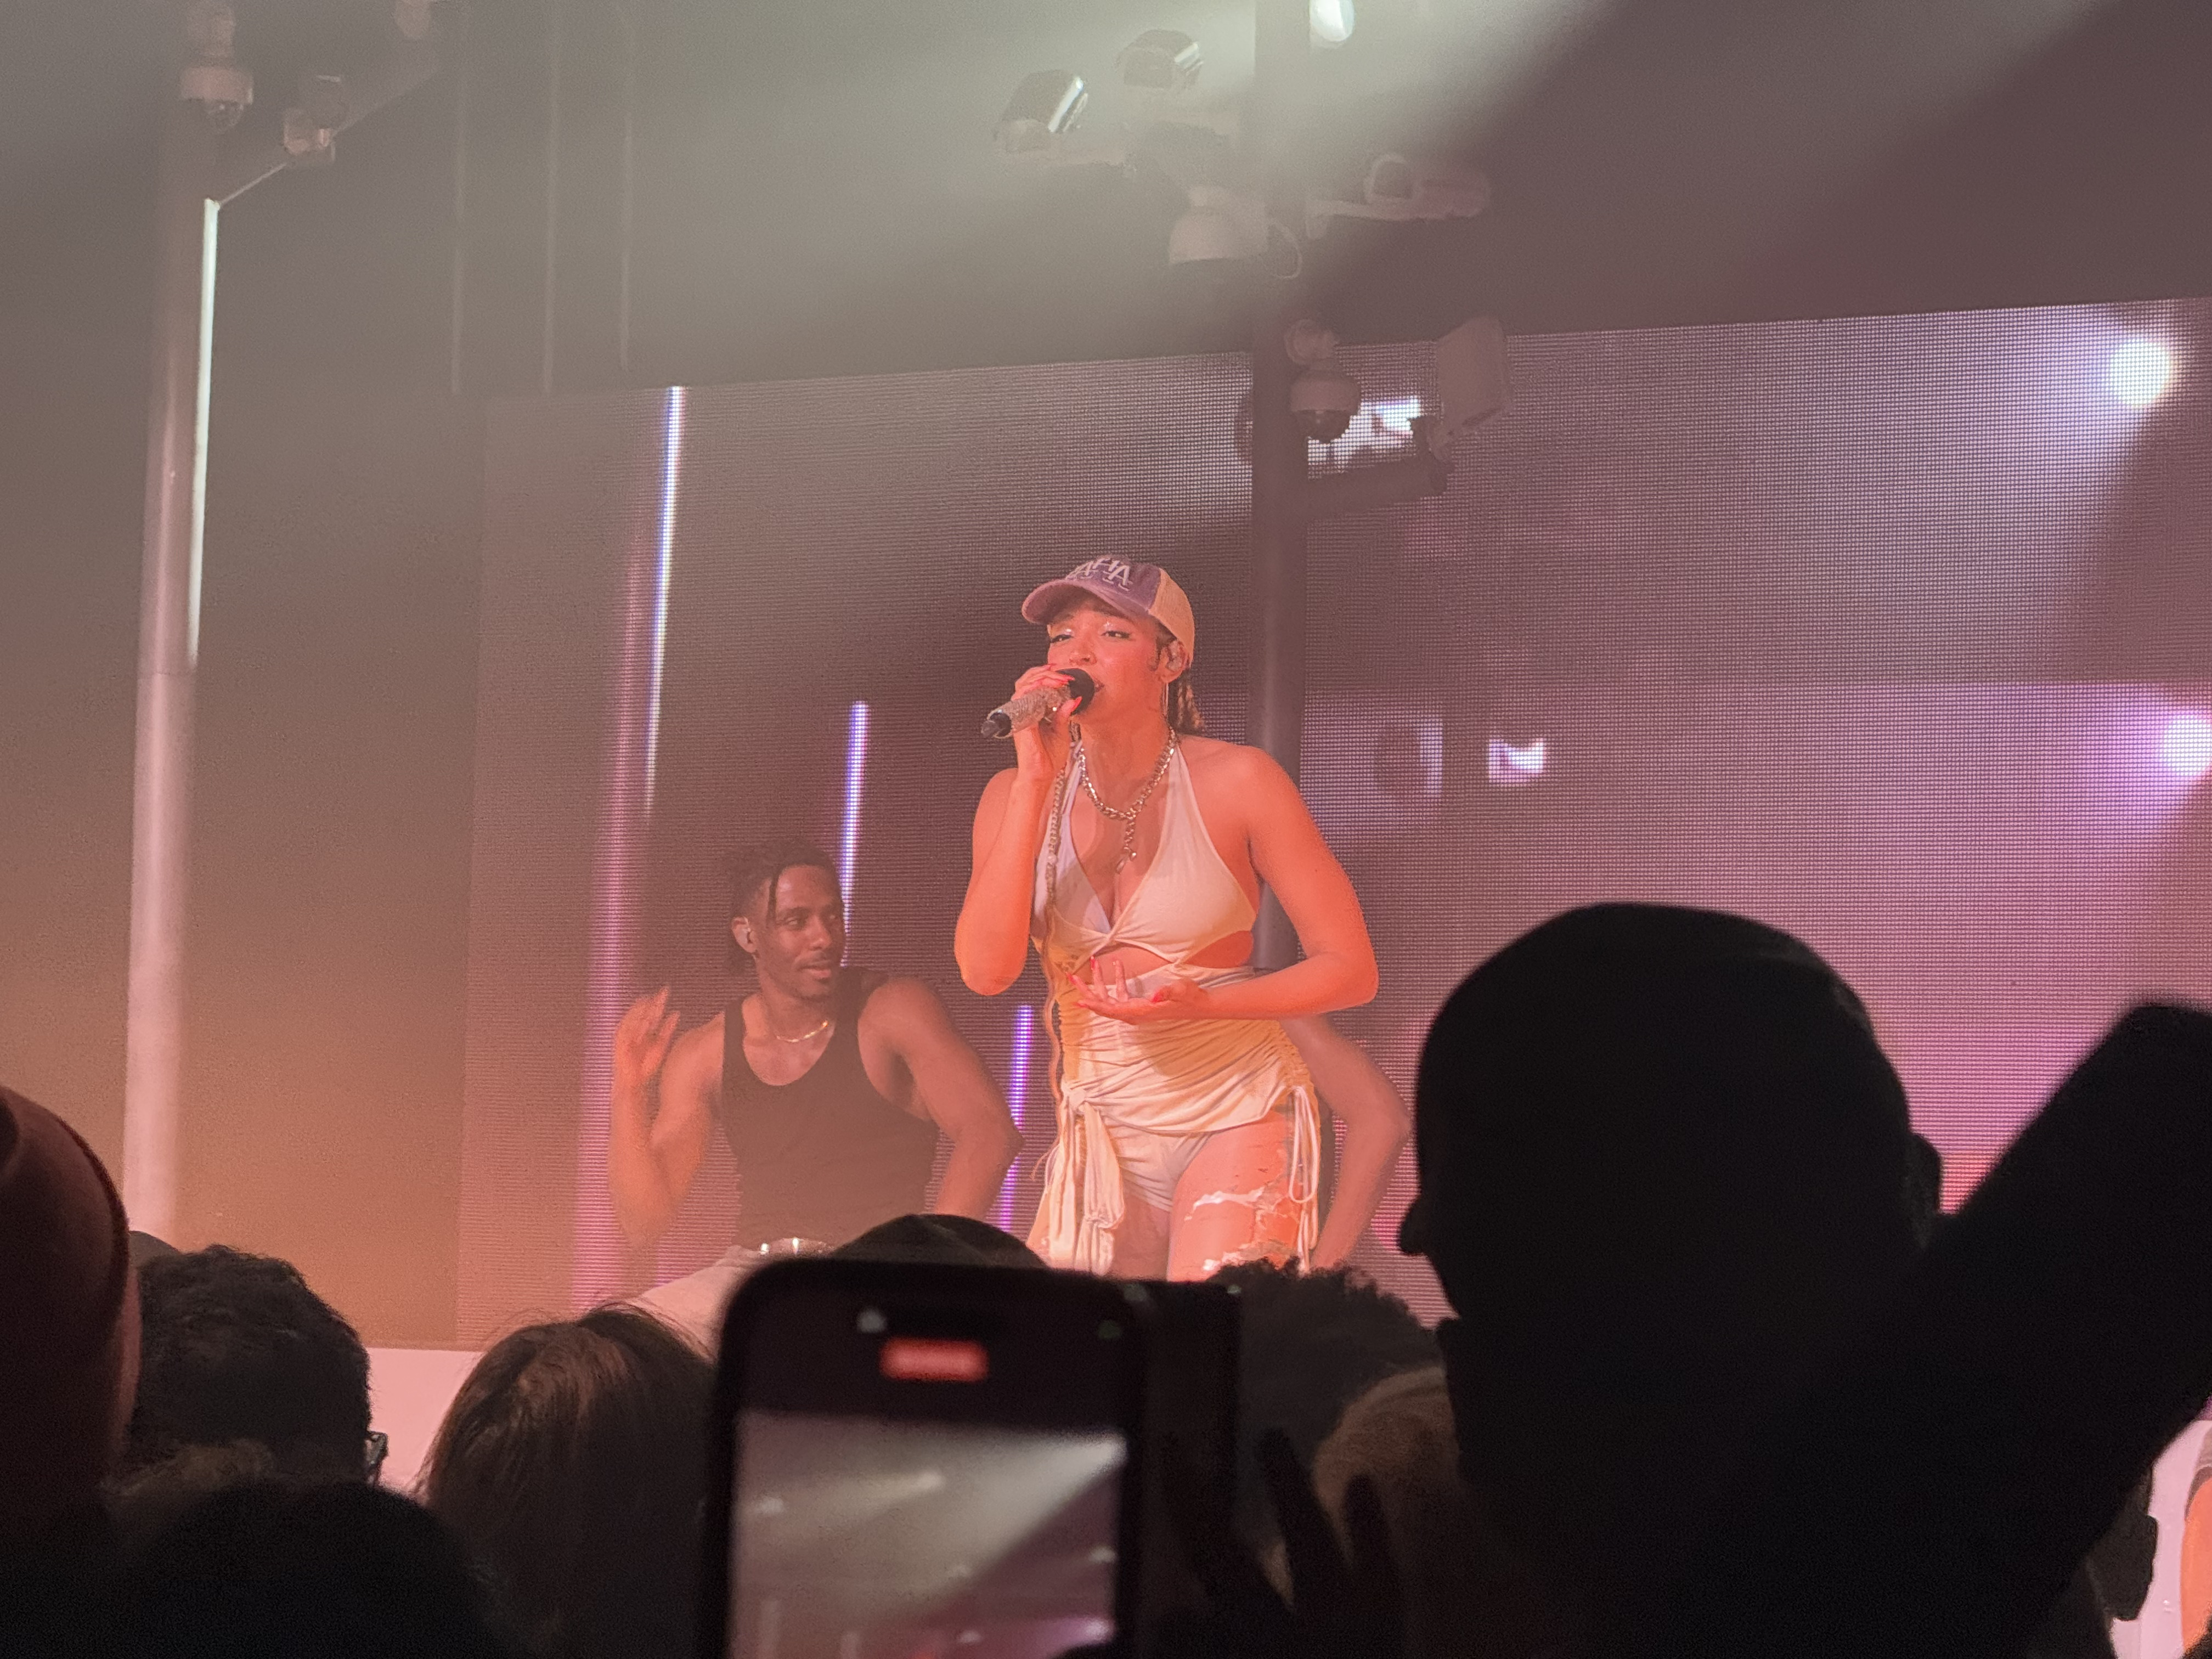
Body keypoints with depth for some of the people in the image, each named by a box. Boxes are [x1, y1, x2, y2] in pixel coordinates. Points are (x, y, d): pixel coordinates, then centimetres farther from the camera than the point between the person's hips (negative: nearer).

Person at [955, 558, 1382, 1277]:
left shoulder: (1236, 781, -9)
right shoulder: (1019, 794, 0)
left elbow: (1350, 968, -7)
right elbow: (985, 969, -15)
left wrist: (1201, 1003, -22)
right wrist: (1035, 781, -17)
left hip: (1238, 1115, -4)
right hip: (1103, 1129, 4)